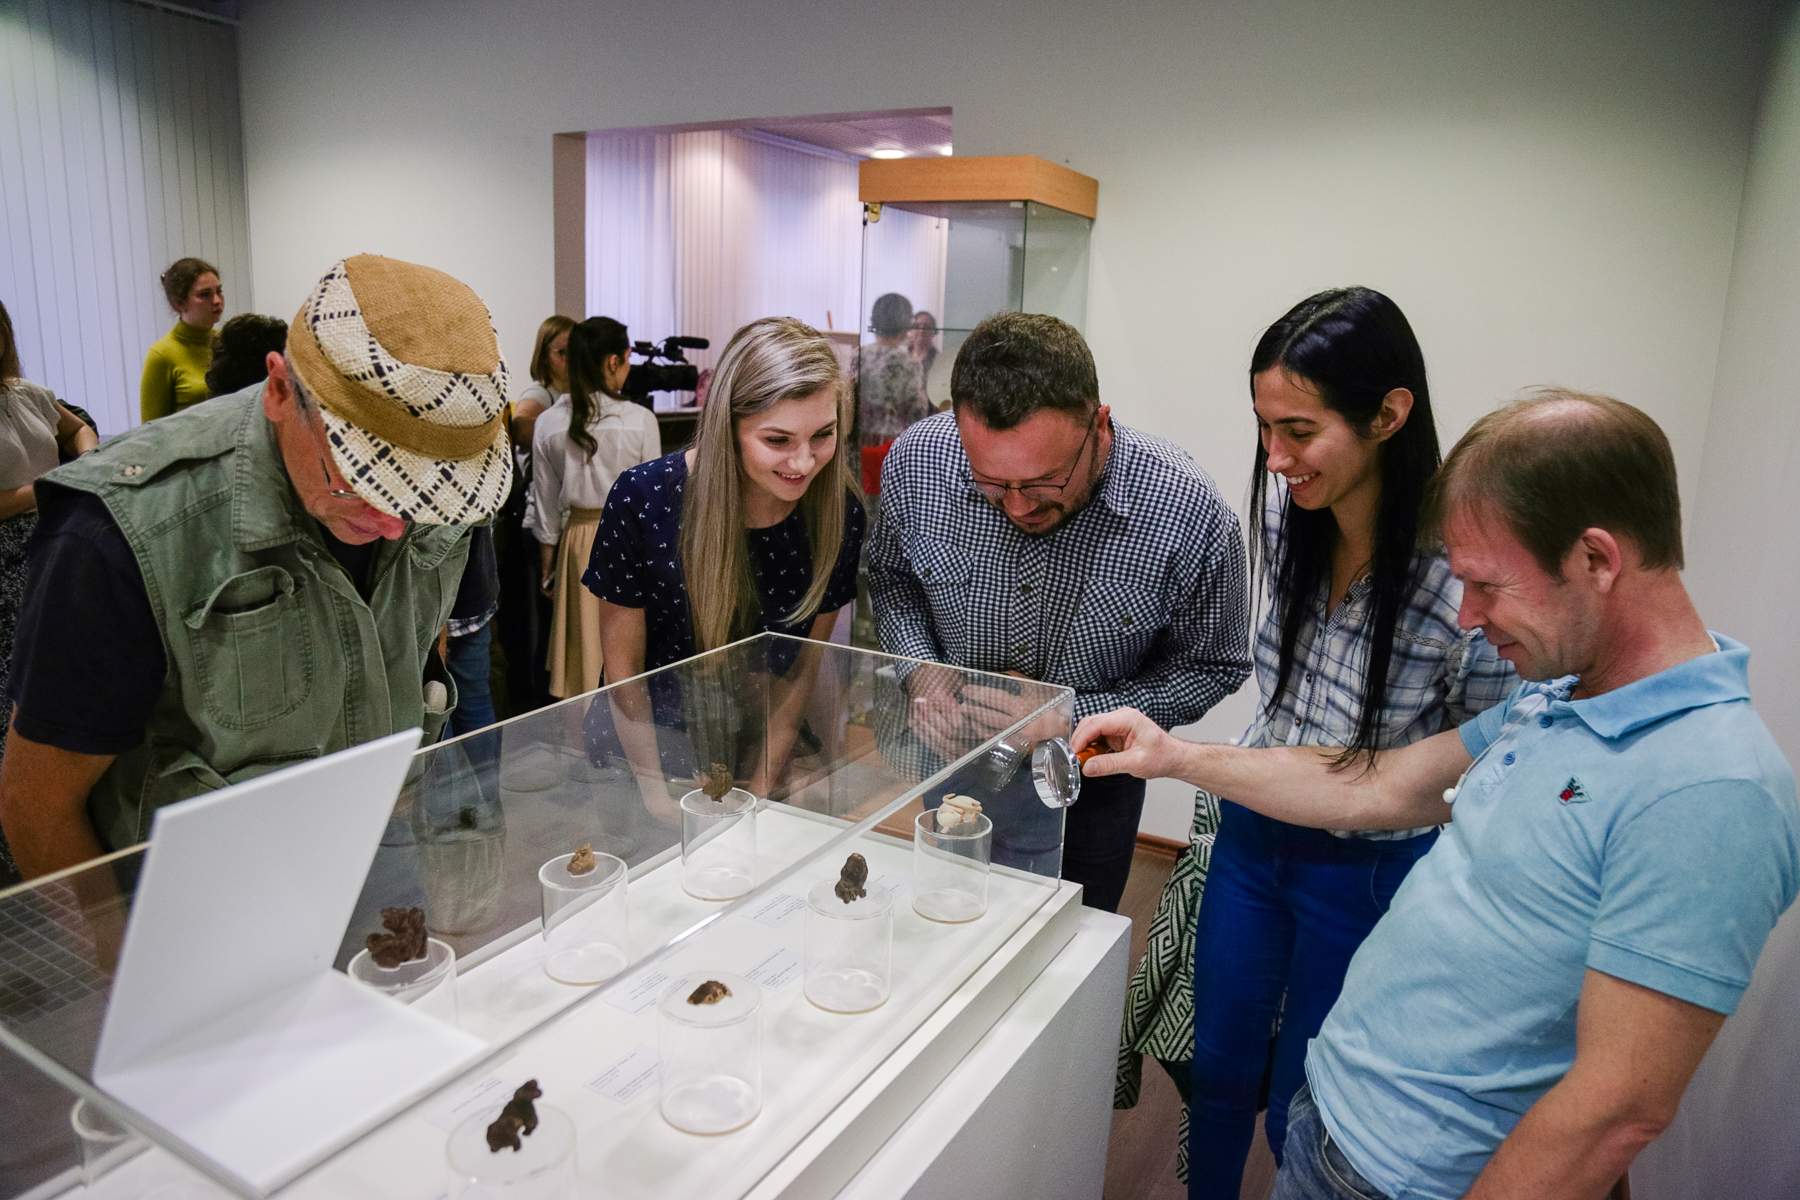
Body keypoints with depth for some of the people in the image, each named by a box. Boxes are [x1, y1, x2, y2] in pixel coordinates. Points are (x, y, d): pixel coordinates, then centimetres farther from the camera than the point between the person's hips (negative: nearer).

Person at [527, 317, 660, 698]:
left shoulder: (549, 424, -2)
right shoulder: (640, 420, -10)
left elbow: (546, 508, 4)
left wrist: (547, 569, 14)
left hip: (578, 541, 3)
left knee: (582, 649, 10)